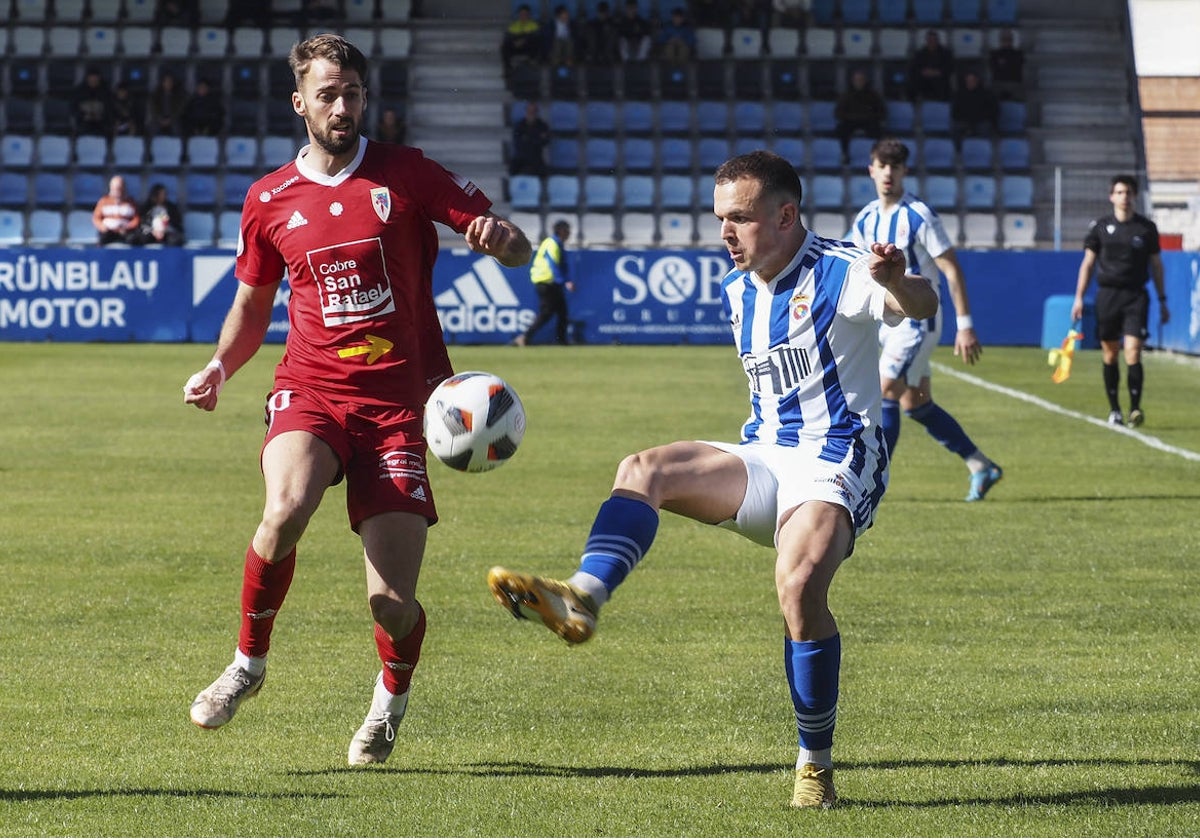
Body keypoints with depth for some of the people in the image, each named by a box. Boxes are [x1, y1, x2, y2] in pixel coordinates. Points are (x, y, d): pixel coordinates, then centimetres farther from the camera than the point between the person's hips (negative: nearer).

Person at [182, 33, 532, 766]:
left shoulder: (407, 175, 2)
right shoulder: (271, 199, 10)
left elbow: (518, 251, 2)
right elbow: (253, 302, 24)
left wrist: (499, 237, -22)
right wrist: (221, 365, 5)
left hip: (397, 397, -1)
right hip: (311, 386, 1)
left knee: (393, 602, -8)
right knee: (286, 509, -33)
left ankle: (393, 696, 28)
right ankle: (249, 662, -7)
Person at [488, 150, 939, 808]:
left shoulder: (839, 273, -11)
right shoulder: (736, 290, 13)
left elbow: (920, 306, -31)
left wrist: (900, 286, -52)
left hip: (837, 468, -7)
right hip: (763, 458, 7)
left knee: (799, 587, -31)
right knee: (643, 470, -17)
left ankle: (816, 765, -15)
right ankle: (581, 598, -42)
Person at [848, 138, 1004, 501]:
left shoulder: (920, 216, -13)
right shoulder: (865, 219, 7)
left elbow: (952, 270, -13)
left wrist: (965, 325, -16)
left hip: (917, 319, -7)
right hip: (886, 320, 8)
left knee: (884, 392, -15)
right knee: (916, 404, 9)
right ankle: (982, 467, 20)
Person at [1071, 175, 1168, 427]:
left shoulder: (1146, 228, 5)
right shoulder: (1100, 226, 5)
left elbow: (1156, 265, 11)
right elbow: (1088, 263, 9)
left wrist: (1162, 301, 10)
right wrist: (1079, 297, 3)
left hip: (1136, 296, -1)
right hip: (1107, 293, 1)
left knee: (1133, 353, -13)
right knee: (1110, 355, 5)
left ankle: (1135, 409, -16)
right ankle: (1114, 410, 15)